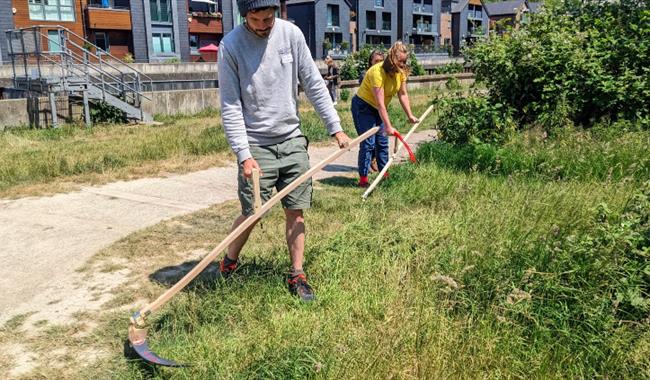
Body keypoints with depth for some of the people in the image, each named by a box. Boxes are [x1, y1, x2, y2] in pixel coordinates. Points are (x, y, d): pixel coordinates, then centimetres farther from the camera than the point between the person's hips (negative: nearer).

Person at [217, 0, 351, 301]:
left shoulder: (291, 34, -2)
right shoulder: (230, 46, -10)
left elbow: (314, 84, 2)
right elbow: (230, 107, -10)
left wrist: (335, 127, -1)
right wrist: (244, 155, -16)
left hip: (292, 140, 3)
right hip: (256, 145, -3)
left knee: (295, 211, 5)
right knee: (251, 214, 0)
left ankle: (297, 276, 19)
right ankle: (228, 265, 26)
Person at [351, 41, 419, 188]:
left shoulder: (401, 71, -7)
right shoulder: (378, 72, -30)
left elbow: (403, 94, 1)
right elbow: (380, 103, -32)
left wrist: (410, 115, -5)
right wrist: (388, 126, -32)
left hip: (378, 109, 8)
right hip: (363, 106, -8)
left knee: (382, 142, 9)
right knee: (368, 143, -12)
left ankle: (384, 175, 19)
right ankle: (363, 179, -7)